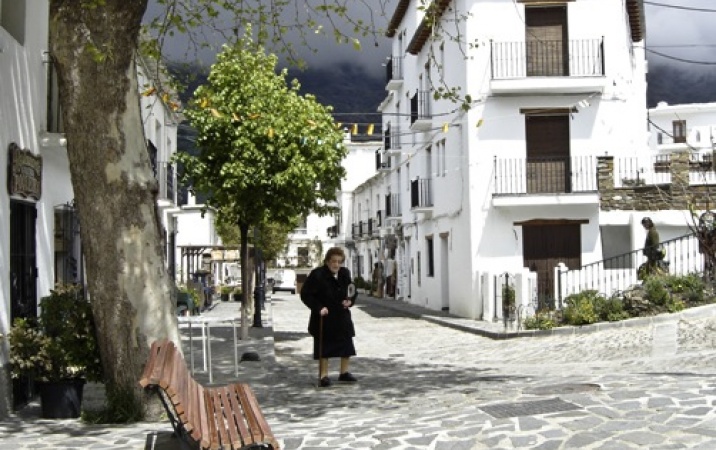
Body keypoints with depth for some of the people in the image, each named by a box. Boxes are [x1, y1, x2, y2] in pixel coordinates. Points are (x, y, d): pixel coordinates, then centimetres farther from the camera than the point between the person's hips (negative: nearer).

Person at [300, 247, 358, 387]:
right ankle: (324, 375, 12)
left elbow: (352, 291, 16)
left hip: (342, 315, 5)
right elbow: (305, 295, -13)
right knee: (324, 347, 2)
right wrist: (319, 308, -22)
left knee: (347, 344, 10)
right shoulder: (317, 275, -15)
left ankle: (344, 372, 24)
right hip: (324, 317, -5)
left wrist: (350, 301, -5)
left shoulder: (345, 273, 2)